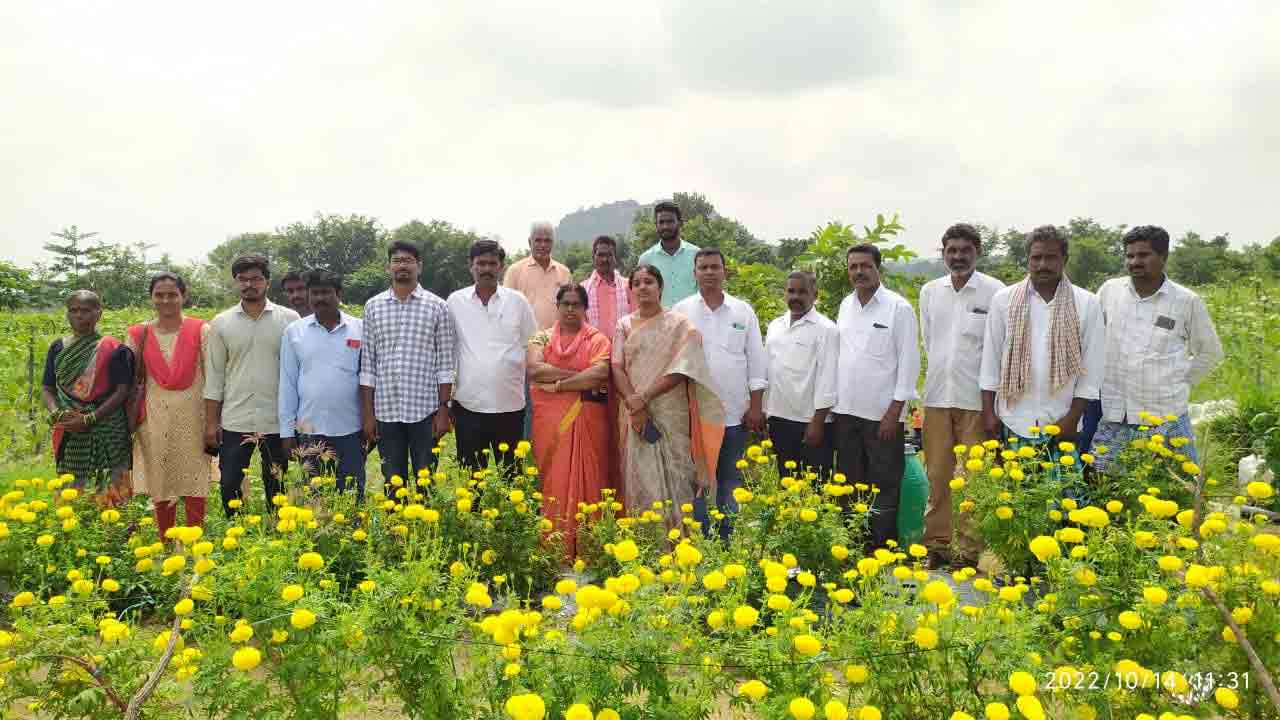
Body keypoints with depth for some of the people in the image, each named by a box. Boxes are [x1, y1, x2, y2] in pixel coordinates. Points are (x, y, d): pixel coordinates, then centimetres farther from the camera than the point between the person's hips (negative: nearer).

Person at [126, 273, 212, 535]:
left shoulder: (201, 331, -2)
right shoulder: (139, 334, 4)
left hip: (192, 417, -2)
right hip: (155, 419, 2)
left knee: (194, 489, 1)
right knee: (160, 490, 9)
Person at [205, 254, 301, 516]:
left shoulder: (289, 320, -1)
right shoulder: (221, 323, 5)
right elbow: (215, 375, 6)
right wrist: (211, 422, 3)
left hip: (277, 420, -1)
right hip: (234, 422, 2)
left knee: (276, 487, 8)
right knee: (230, 485, 5)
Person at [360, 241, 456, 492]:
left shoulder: (437, 307, 1)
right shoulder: (373, 306, 6)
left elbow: (445, 363, 1)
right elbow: (367, 364, 6)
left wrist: (444, 409, -5)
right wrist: (367, 413, 2)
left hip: (425, 410, -1)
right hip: (386, 411, 2)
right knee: (392, 484, 9)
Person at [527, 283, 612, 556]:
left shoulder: (597, 339, 5)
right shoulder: (541, 337, 10)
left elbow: (600, 375, -13)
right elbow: (534, 369, -9)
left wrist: (557, 384, -12)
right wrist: (578, 374, -12)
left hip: (586, 421, -1)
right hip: (550, 421, 2)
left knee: (585, 479, -1)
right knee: (553, 481, 2)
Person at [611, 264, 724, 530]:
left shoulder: (680, 325, 3)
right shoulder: (624, 325, 11)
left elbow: (681, 370, -8)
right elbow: (617, 368, 2)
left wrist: (644, 397, -14)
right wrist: (633, 402, -15)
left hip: (671, 415, -2)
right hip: (636, 416, 2)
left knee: (672, 478, -5)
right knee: (640, 480, 1)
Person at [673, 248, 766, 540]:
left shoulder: (743, 311, 5)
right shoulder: (680, 312, 2)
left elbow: (756, 362, 5)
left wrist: (756, 407, 0)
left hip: (735, 413, 1)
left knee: (730, 482, 10)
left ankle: (727, 541, 20)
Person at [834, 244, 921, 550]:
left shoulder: (899, 307, -7)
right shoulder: (845, 306, 10)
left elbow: (909, 362, -9)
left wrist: (895, 411, -13)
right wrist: (834, 401, 9)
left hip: (883, 414, -5)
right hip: (847, 411, 6)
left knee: (884, 486, 2)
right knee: (849, 484, 12)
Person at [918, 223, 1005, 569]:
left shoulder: (995, 292, -5)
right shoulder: (929, 291, 8)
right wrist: (939, 376, 14)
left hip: (976, 398, -4)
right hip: (937, 397, 4)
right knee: (937, 476, 9)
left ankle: (970, 550, 11)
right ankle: (936, 544, 19)